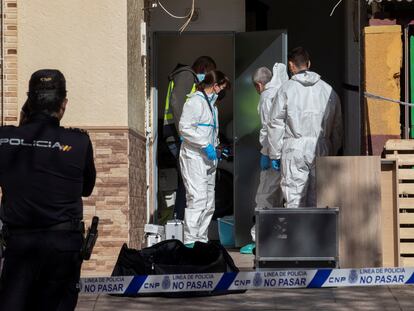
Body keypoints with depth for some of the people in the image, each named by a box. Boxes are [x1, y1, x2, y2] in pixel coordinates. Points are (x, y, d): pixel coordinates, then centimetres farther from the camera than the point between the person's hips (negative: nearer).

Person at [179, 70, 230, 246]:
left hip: (208, 159, 10)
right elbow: (184, 128, -18)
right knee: (197, 198, -18)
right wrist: (205, 145, -20)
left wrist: (216, 148, 19)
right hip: (194, 157, -10)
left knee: (209, 203, 9)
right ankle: (190, 240, -20)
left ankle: (202, 239, 13)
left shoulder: (211, 103, 21)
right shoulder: (196, 101, -9)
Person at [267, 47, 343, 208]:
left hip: (295, 150, -3)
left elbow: (276, 124, -1)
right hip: (321, 149, 3)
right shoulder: (328, 89, 8)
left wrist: (275, 154, 5)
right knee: (317, 201, 7)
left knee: (294, 201, -2)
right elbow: (337, 127, 11)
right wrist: (333, 152, 19)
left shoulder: (286, 89, -1)